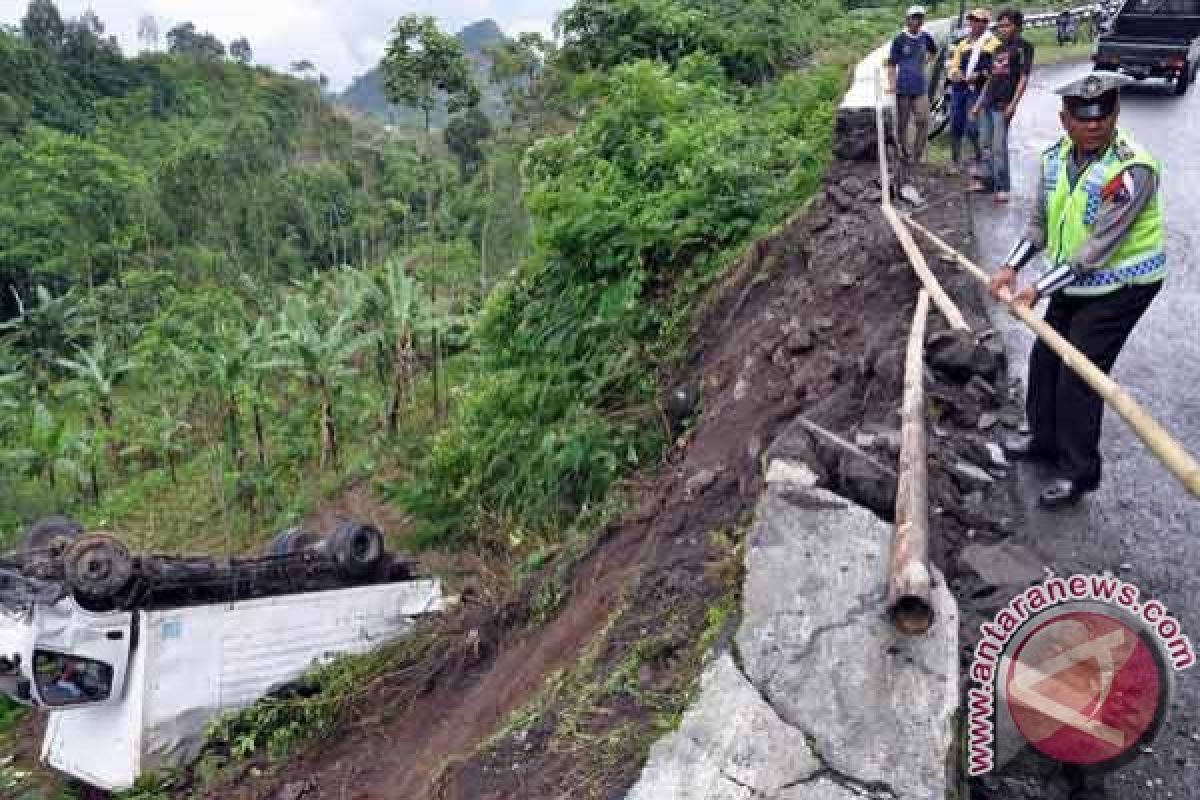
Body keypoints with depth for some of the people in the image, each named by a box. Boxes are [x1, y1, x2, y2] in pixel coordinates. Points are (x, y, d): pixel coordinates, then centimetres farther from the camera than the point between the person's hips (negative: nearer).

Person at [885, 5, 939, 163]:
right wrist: (891, 84, -16)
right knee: (902, 124, 2)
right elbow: (892, 64, -5)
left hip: (921, 88, 3)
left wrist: (926, 62, 13)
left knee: (924, 122, -8)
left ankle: (917, 155, 0)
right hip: (903, 88, -3)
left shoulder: (926, 38, 6)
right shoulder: (900, 39, -4)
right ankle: (904, 154, 15)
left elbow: (933, 51, 28)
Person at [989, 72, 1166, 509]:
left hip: (1121, 285, -7)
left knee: (1078, 375, -7)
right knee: (1044, 359, 15)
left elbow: (1097, 250, -28)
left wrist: (1038, 289, -26)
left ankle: (1079, 472, 9)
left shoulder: (1132, 169, -27)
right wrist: (1011, 267, -6)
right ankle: (1045, 439, 36)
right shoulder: (1055, 157, -4)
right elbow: (1040, 222, 6)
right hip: (1076, 280, 8)